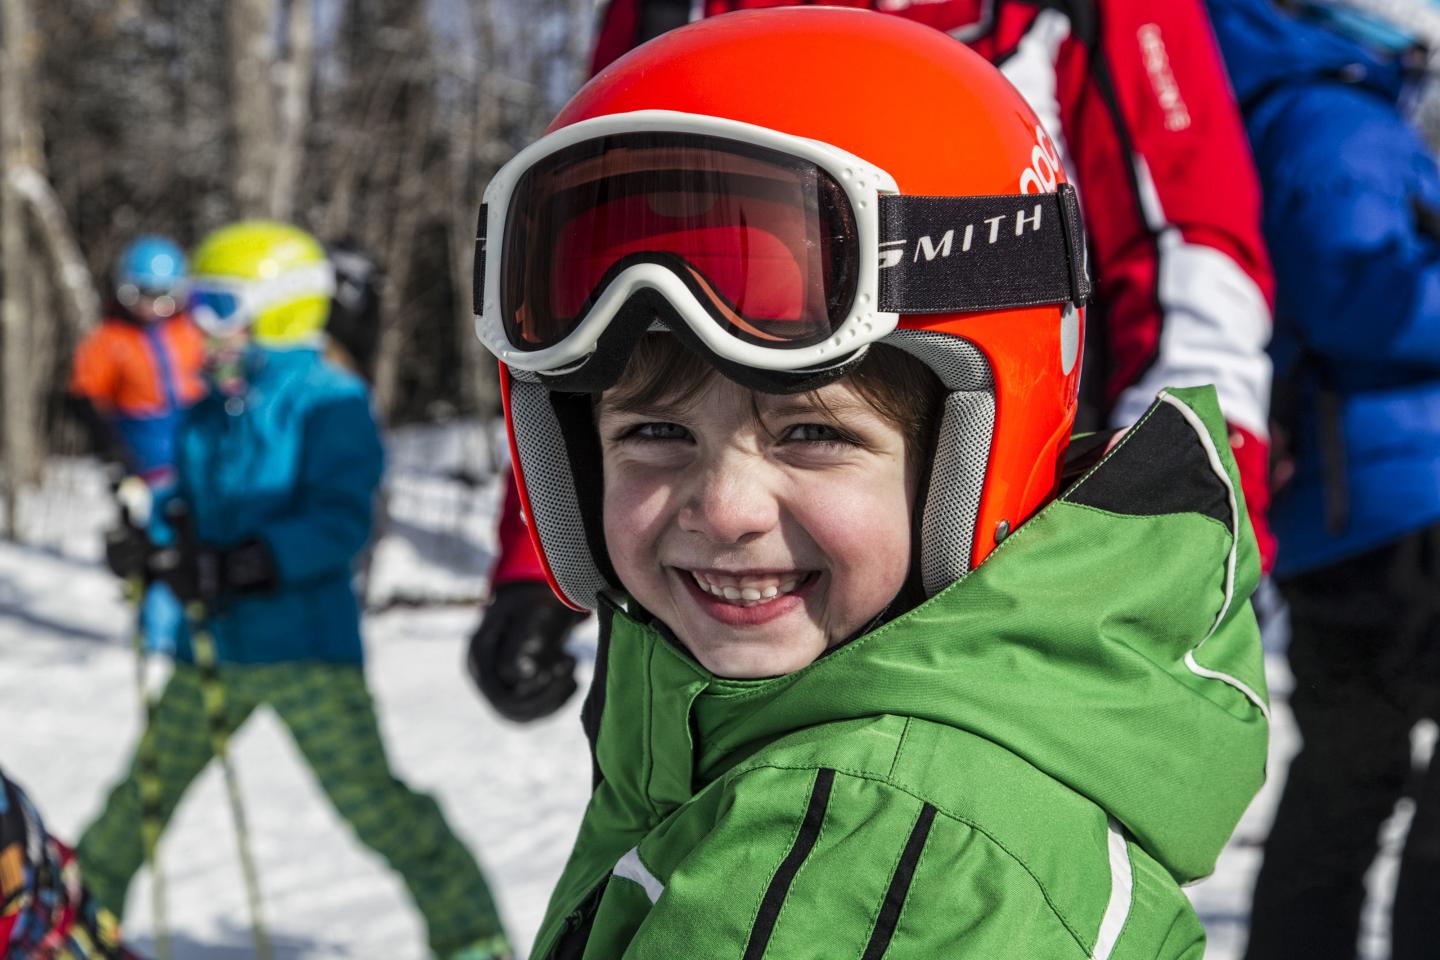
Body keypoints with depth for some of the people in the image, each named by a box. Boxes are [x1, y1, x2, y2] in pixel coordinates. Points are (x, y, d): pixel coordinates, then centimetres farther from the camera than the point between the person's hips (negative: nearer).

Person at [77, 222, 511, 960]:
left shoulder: (331, 403, -11)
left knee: (373, 806, -7)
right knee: (141, 797, 15)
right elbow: (184, 507, 17)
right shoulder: (208, 415, 11)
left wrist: (241, 566, -30)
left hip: (306, 647, -7)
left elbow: (340, 524, -20)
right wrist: (159, 543, -6)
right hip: (212, 649, 7)